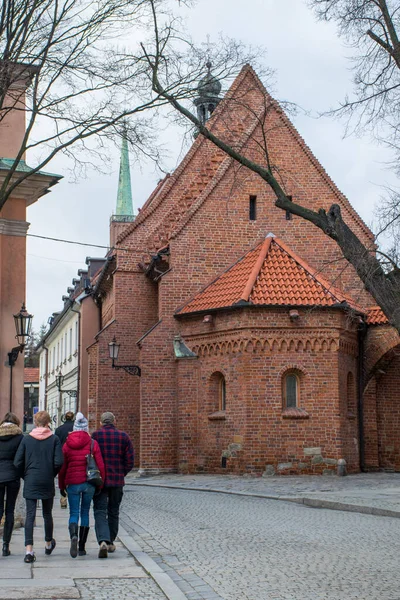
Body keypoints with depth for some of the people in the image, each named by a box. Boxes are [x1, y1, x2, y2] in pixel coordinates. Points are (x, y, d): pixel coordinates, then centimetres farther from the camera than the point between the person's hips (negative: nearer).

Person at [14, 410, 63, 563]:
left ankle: (29, 550, -12)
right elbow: (59, 462, -11)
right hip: (47, 483, 0)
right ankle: (48, 544, 35)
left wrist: (26, 476, 11)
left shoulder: (26, 439, -1)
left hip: (30, 483, 0)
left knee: (30, 515, -1)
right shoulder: (54, 439, -4)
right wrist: (52, 474, 7)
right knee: (47, 514, 17)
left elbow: (17, 462, -3)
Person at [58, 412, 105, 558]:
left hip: (73, 483, 0)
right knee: (85, 513, 12)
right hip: (89, 483, 0)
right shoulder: (92, 444, -3)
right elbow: (100, 466, -4)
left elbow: (62, 468, 2)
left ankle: (73, 536, -25)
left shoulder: (67, 445, -1)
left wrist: (61, 486, 12)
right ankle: (82, 547, 14)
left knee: (74, 514, 5)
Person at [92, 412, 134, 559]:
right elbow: (130, 461, -1)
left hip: (99, 480, -2)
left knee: (100, 511, -2)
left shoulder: (94, 436, -5)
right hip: (117, 481, 2)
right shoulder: (123, 436, 1)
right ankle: (111, 542, 26)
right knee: (113, 512, 16)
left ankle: (103, 541, -22)